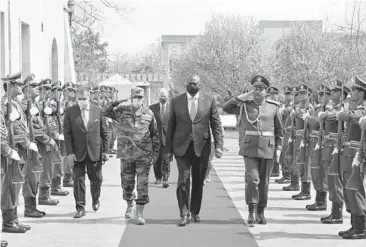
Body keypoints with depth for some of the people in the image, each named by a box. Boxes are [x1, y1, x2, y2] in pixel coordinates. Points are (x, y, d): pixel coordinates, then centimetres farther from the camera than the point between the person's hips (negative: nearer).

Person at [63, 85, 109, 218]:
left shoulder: (97, 111, 1)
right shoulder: (70, 112, -4)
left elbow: (104, 132, 6)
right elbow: (67, 134, -3)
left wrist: (105, 150, 3)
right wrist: (69, 152, -10)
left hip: (95, 152, 1)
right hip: (78, 153, -1)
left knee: (96, 178, 11)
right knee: (78, 180, -1)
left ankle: (96, 200, 37)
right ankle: (80, 208, 6)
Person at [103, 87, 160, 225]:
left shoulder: (149, 114, 4)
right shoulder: (122, 111, 3)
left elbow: (155, 135, 10)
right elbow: (106, 112, -6)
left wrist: (155, 153, 6)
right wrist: (115, 103, -17)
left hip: (144, 155, -1)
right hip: (126, 154, 1)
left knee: (143, 185, -5)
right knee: (127, 183, 11)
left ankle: (140, 213, 1)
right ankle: (129, 205, 36)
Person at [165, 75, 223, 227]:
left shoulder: (209, 100, 4)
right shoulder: (176, 101, 6)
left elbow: (216, 124, 4)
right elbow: (171, 127, 7)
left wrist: (218, 145, -6)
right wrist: (168, 149, 4)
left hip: (201, 147, 1)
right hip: (181, 147, -1)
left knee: (198, 181, 8)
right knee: (183, 179, -11)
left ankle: (195, 212, 23)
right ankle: (184, 214, -9)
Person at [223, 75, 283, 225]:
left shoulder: (273, 106, 5)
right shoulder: (245, 105, 3)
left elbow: (279, 130, 10)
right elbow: (226, 108, -6)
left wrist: (278, 148, 3)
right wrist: (241, 97, -10)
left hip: (268, 148, 1)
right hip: (250, 148, -1)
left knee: (264, 181, 7)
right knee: (252, 178, -15)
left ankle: (261, 212, 18)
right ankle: (251, 211, -9)